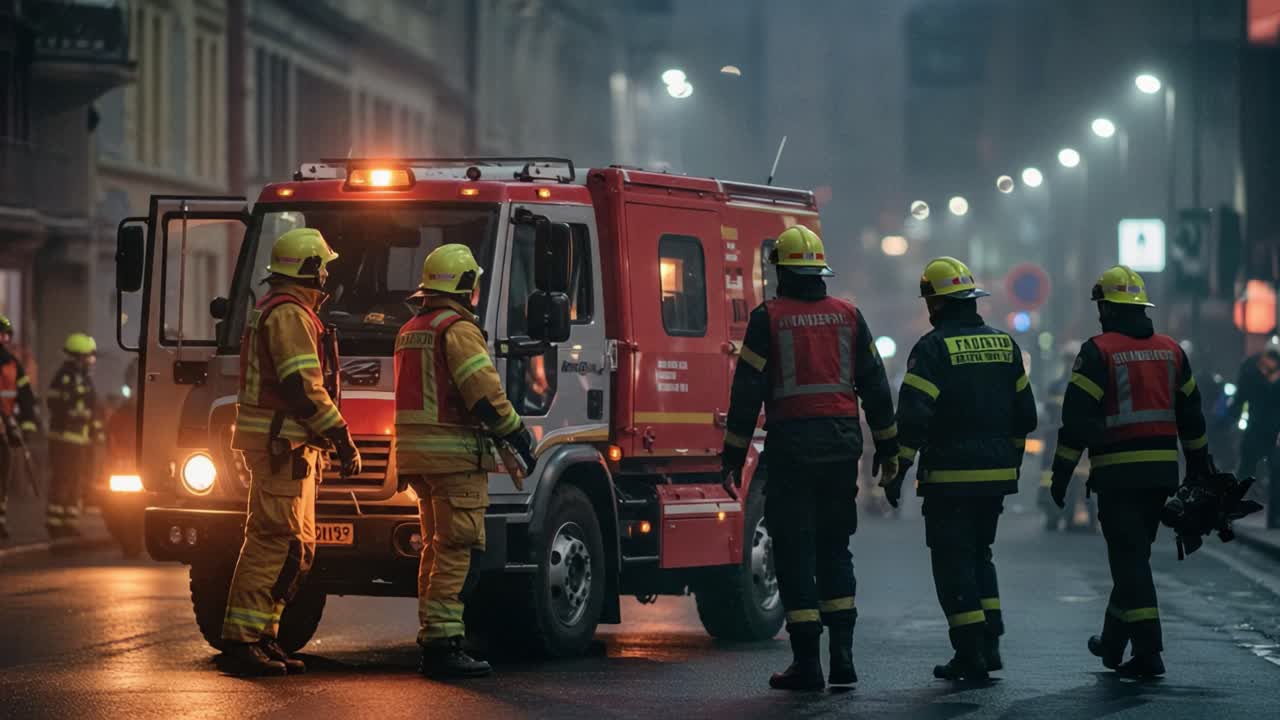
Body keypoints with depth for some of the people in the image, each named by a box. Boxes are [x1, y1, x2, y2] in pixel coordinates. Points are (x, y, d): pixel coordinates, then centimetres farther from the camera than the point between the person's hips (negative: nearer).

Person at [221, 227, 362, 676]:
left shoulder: (272, 310, 22)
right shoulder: (289, 315, -12)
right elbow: (304, 387, -19)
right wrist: (341, 438, -16)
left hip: (287, 446, 11)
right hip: (281, 443, -11)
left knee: (299, 548, 12)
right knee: (273, 542, -12)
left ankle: (263, 637, 13)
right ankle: (242, 641, -14)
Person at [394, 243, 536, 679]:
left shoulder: (410, 332, 18)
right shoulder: (458, 329, -12)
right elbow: (484, 391, -19)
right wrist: (519, 436, -12)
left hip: (416, 455, 9)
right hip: (456, 455, -9)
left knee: (437, 550, 15)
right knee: (454, 551, -9)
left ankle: (432, 642, 17)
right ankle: (443, 644, -13)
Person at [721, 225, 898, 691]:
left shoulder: (768, 318, -4)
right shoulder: (848, 315, 8)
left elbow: (748, 390, -6)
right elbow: (875, 384, 10)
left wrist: (734, 454, -1)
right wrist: (887, 446, 18)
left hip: (791, 446, -4)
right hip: (842, 444, 4)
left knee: (794, 552, 1)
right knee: (834, 549, 14)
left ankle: (807, 662, -2)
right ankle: (842, 657, 8)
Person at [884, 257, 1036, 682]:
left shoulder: (934, 348, -10)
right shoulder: (1004, 345, 10)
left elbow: (913, 415, -18)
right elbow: (1024, 412, 14)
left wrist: (897, 469, -15)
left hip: (949, 477, -6)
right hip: (996, 476, 6)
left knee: (953, 563, 0)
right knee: (979, 556, 20)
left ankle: (971, 655, -4)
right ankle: (989, 644, 14)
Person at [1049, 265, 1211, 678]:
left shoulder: (1098, 352, -7)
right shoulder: (1170, 351, 11)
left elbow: (1078, 417, -11)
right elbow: (1190, 413, 18)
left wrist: (1062, 471, -6)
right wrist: (1199, 465, 27)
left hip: (1118, 473, -6)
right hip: (1162, 471, 6)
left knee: (1130, 558, -4)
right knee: (1134, 554, 18)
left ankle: (1148, 652, -10)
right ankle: (1113, 641, 29)